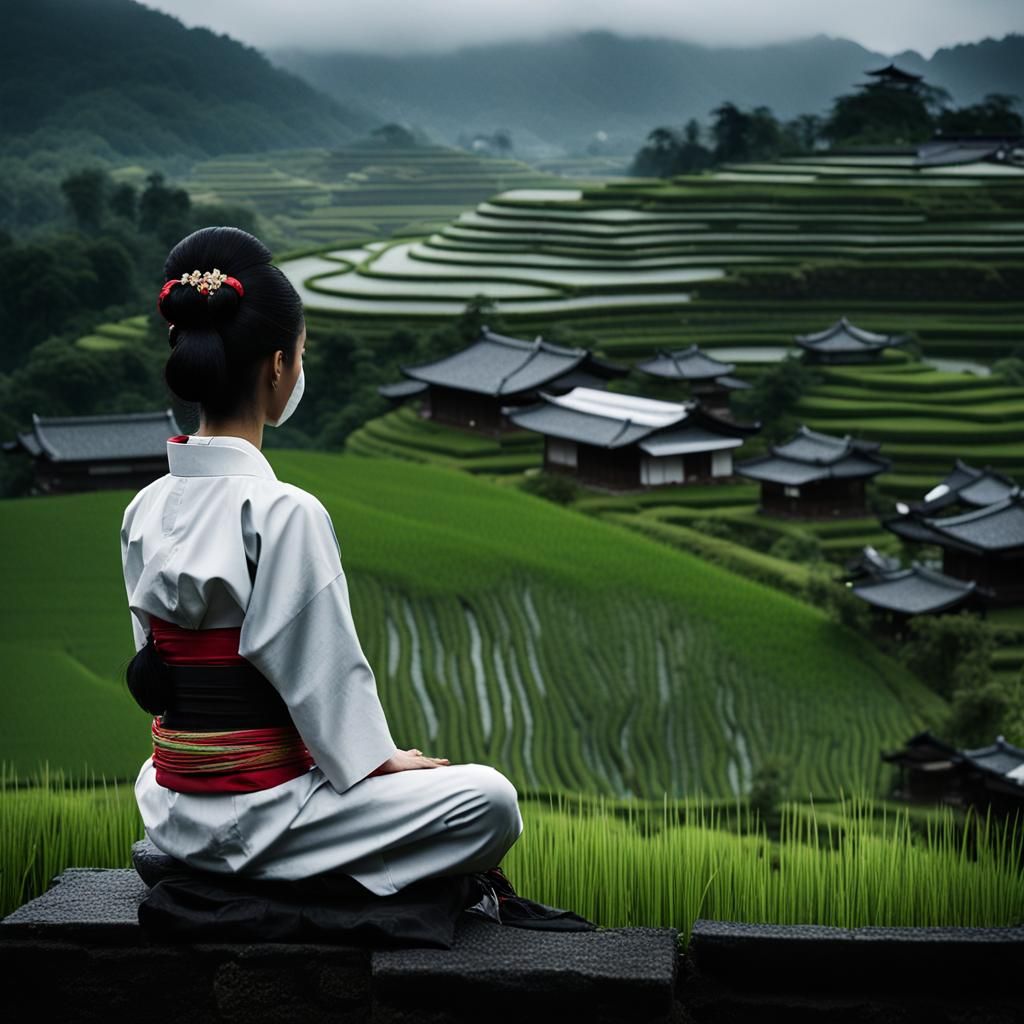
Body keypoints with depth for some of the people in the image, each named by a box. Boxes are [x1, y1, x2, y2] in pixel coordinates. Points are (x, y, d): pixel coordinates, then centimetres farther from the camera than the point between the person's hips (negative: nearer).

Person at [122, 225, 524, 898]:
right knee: (492, 800, -3)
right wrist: (383, 759, 1)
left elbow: (152, 669, 9)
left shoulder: (145, 511, 1)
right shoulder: (284, 513, -21)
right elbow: (324, 669, -17)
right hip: (255, 814, -8)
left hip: (174, 808, 8)